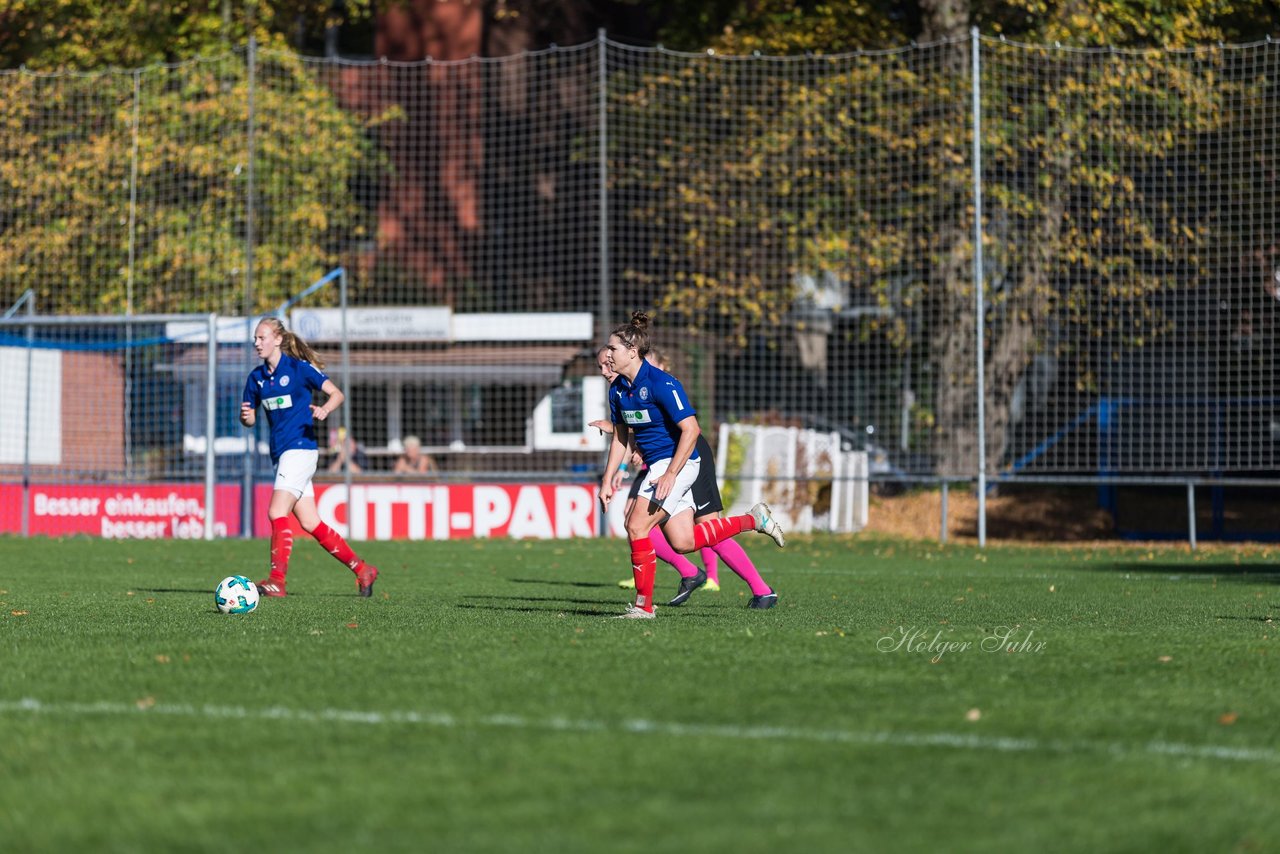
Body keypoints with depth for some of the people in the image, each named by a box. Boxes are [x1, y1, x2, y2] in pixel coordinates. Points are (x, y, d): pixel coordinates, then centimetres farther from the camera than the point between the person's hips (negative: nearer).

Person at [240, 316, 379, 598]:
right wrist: (246, 416, -6)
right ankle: (362, 570, 17)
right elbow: (249, 418, 17)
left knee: (277, 513, -18)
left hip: (300, 447, -7)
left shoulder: (298, 368, -6)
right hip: (280, 453, 7)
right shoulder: (256, 377, 12)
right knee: (310, 523, 7)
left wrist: (324, 410, -24)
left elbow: (337, 394, -3)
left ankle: (277, 580, -18)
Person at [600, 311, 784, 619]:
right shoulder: (618, 389, 6)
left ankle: (644, 605, -7)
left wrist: (670, 474, -26)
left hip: (677, 463, -9)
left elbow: (691, 429, -22)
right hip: (657, 464, 9)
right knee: (684, 542, 6)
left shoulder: (661, 383, -20)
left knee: (636, 526, -16)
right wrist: (608, 480, 10)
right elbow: (621, 437, 17)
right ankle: (754, 519, 21)